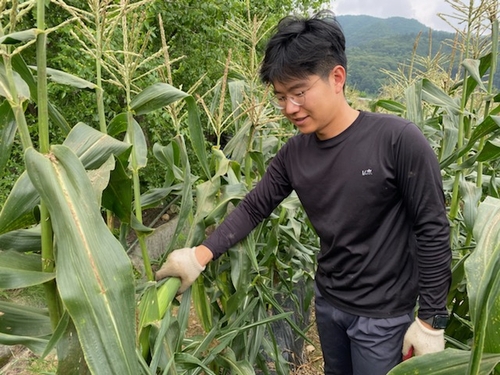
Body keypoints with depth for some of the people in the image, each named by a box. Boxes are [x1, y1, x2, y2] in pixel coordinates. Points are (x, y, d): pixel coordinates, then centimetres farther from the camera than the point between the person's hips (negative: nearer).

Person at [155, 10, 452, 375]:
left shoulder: (397, 140, -22)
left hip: (382, 315, -5)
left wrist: (430, 321, -12)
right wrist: (200, 255, -15)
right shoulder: (294, 152, -7)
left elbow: (433, 231, -17)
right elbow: (253, 208, -1)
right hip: (328, 301, 5)